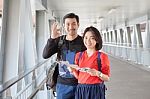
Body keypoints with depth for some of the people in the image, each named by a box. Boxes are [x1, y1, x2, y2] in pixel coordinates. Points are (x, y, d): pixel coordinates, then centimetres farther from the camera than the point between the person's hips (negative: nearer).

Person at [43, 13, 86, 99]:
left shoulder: (83, 42, -7)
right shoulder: (59, 40, 4)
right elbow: (45, 55, -5)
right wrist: (52, 38, -16)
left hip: (79, 85, -2)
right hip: (62, 85, 3)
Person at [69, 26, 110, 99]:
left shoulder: (102, 56, -6)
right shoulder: (79, 55, 7)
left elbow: (107, 78, -3)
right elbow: (78, 76, 12)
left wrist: (98, 73, -20)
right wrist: (73, 71, -6)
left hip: (96, 91, -3)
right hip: (80, 90, 4)